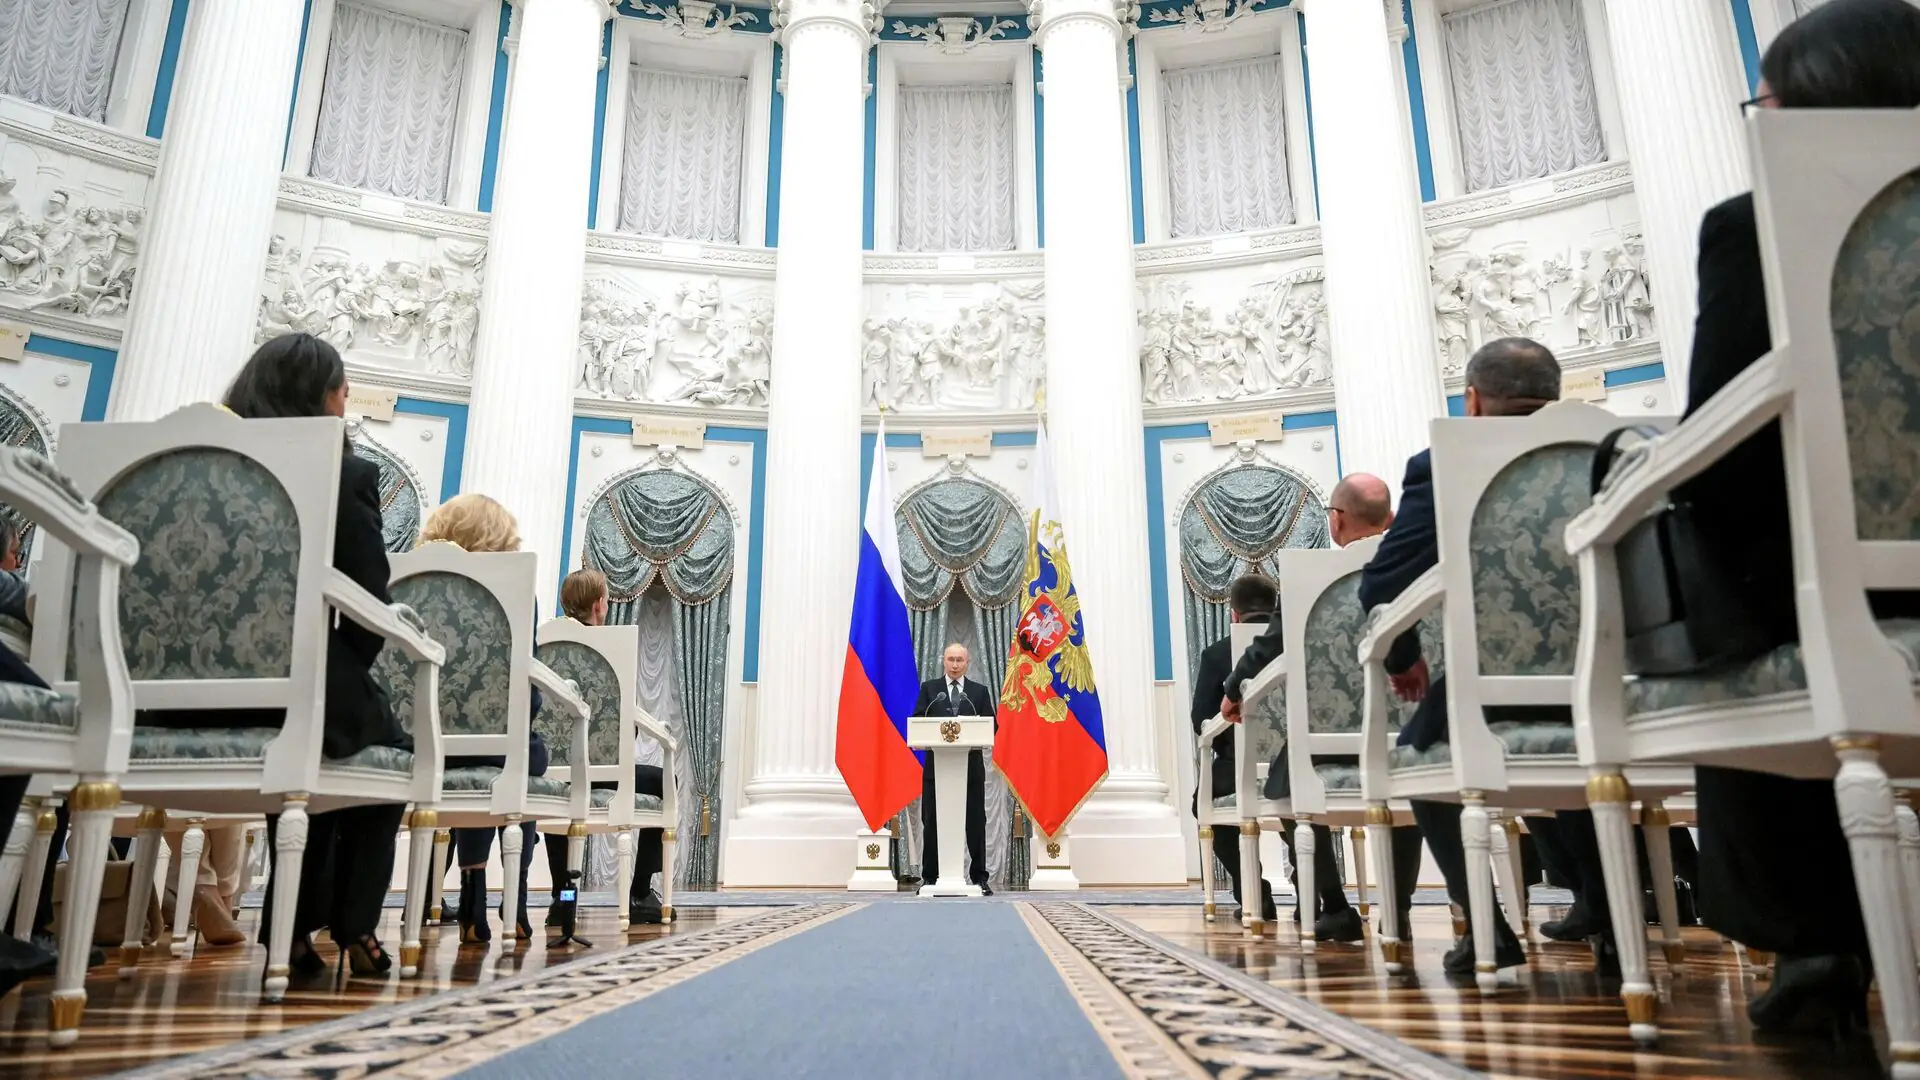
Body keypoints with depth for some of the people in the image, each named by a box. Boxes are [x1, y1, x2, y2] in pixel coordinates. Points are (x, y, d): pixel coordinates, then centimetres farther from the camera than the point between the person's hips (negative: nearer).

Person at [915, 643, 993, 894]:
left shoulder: (979, 691, 10)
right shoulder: (929, 688, 9)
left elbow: (992, 725, 4)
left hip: (971, 765, 0)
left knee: (975, 823, 2)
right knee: (932, 823, 3)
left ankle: (979, 877, 11)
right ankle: (930, 878, 12)